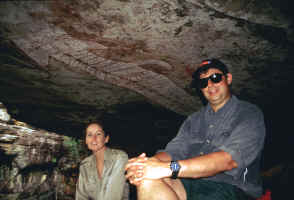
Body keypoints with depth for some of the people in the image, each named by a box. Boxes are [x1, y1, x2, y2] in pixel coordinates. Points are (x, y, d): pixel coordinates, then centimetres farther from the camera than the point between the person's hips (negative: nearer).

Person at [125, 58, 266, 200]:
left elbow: (228, 159, -18)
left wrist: (170, 168, -28)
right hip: (190, 185, 4)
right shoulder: (194, 119, 18)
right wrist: (146, 163, -19)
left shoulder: (249, 115, -1)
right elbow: (173, 151, 5)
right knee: (148, 181, -28)